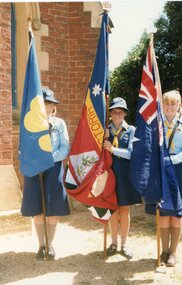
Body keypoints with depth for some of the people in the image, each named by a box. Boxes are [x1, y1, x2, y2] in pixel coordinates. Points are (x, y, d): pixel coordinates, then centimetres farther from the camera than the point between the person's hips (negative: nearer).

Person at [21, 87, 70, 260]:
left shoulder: (59, 123, 0)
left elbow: (65, 149, -4)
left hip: (53, 170, 0)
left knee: (53, 211, 4)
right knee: (37, 211, 6)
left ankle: (50, 244, 21)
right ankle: (41, 245, 22)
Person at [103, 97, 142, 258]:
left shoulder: (131, 130, -1)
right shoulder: (106, 130, 5)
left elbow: (131, 152, -11)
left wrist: (113, 149, -21)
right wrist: (104, 140, -14)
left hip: (125, 175, -1)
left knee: (125, 211, 6)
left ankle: (124, 245, 19)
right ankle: (114, 243, 23)